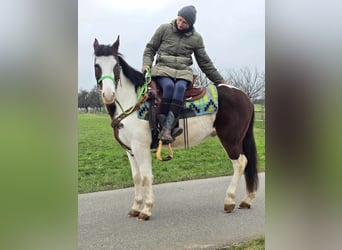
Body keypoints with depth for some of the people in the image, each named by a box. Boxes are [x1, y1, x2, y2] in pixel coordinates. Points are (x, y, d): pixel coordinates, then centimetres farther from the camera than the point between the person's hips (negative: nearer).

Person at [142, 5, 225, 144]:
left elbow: (204, 63, 16)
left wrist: (220, 81, 16)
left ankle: (167, 129, -42)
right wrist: (146, 64, -5)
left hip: (183, 71, 1)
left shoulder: (196, 38, 9)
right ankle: (169, 127, -33)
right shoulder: (164, 29, 6)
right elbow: (150, 48, 13)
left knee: (180, 87, -34)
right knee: (169, 86, -35)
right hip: (162, 68, -1)